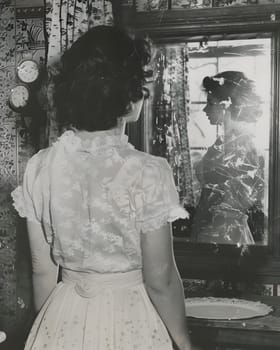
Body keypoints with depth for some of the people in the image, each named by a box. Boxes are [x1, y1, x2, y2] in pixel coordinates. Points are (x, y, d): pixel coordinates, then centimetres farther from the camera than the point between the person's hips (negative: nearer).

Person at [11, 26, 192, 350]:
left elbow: (42, 270, 0)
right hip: (129, 322, -3)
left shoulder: (39, 168, -8)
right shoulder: (147, 173, -20)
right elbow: (160, 279, -15)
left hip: (63, 319, 3)